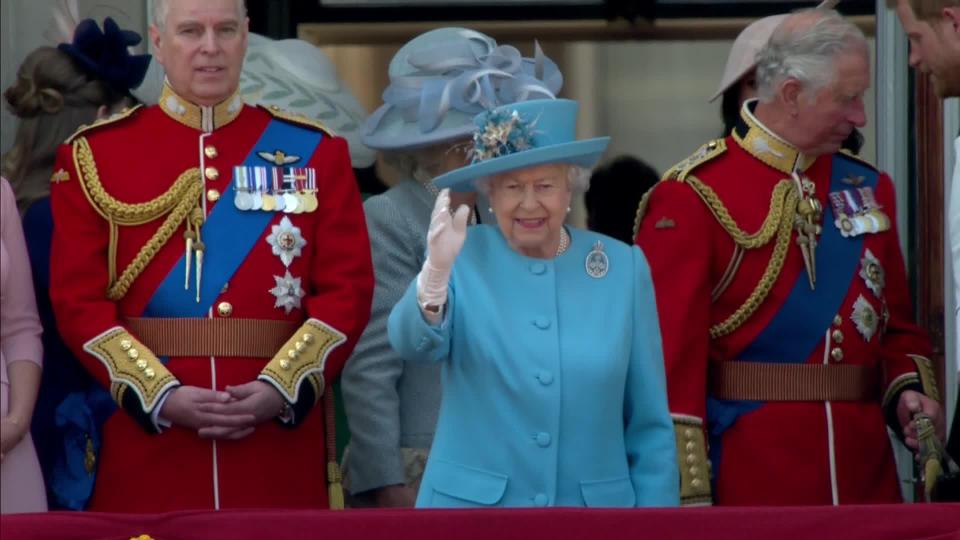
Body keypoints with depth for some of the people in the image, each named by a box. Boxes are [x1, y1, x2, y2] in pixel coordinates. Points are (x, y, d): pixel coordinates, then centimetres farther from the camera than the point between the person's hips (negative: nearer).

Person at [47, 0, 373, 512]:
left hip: (282, 447, 1)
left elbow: (347, 290, 2)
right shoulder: (95, 154, 5)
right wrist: (161, 395, -13)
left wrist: (280, 388, -13)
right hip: (149, 451, -1)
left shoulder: (313, 150, 8)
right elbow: (78, 301, -1)